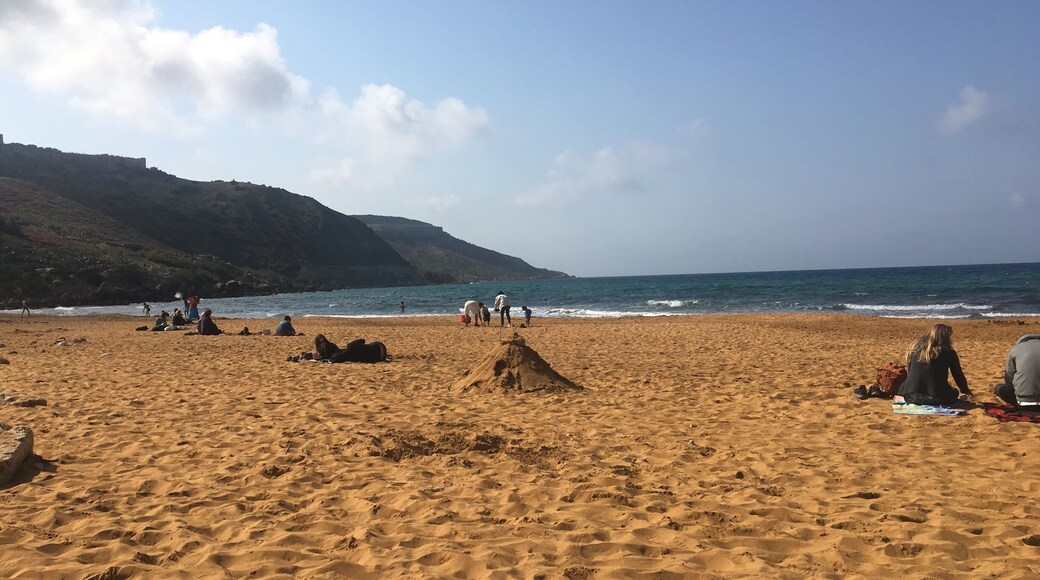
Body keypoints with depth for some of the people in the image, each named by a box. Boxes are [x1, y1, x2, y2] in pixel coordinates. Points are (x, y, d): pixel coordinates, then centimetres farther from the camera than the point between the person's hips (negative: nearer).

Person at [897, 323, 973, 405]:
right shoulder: (949, 353, -1)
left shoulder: (916, 349, 8)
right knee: (954, 393, 27)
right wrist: (966, 392, 29)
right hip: (936, 399, -2)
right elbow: (958, 376, 10)